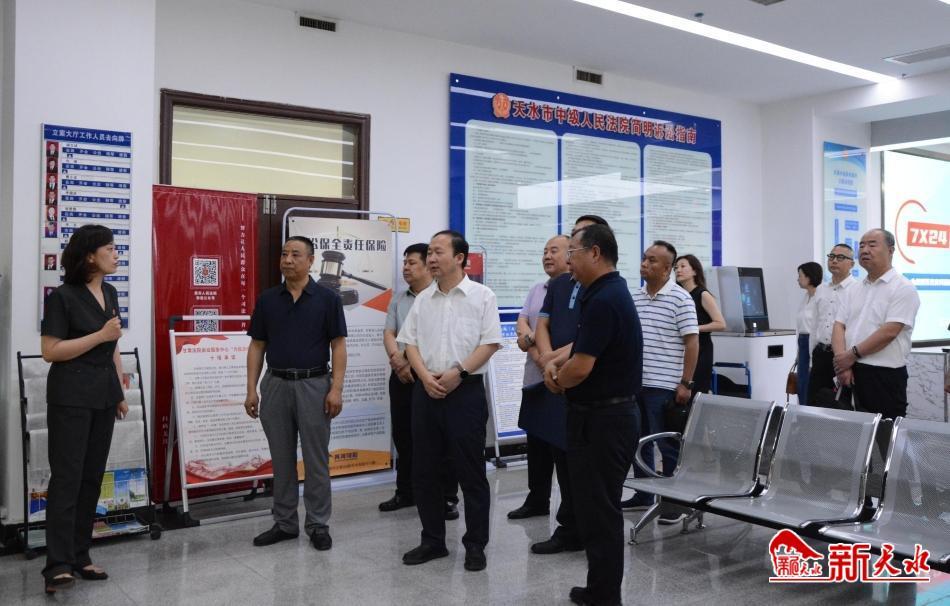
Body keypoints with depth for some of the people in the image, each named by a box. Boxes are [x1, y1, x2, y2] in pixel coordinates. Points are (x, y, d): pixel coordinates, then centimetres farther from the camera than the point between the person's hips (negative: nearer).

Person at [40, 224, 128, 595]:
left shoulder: (110, 293, 11)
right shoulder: (62, 297, -10)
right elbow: (50, 351, -14)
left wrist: (120, 392, 14)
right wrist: (100, 334, -16)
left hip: (103, 396, 7)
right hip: (71, 397, -7)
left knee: (92, 477, 9)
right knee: (67, 477, -6)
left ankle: (80, 556, 17)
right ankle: (58, 564, -3)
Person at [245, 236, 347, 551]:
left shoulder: (327, 298, -3)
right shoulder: (267, 299, 6)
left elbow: (338, 345, -4)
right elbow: (257, 346, 8)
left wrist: (336, 388, -12)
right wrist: (251, 389, 2)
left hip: (314, 385, -3)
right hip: (275, 385, 3)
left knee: (316, 459, 4)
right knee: (281, 459, 10)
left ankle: (318, 524, 15)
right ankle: (284, 523, 22)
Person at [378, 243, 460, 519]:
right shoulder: (398, 299, 13)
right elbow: (389, 333, 9)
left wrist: (410, 362, -12)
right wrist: (397, 359, -10)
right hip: (401, 376, 7)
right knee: (403, 437, 13)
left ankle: (448, 497, 6)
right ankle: (405, 493, 25)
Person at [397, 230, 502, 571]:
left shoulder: (481, 296, -3)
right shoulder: (423, 300, 11)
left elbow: (490, 343, -8)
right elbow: (410, 343, 9)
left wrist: (458, 372, -16)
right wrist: (426, 376, -8)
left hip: (466, 391, -5)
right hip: (426, 391, 5)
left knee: (470, 472, 1)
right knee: (423, 471, 9)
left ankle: (475, 545, 13)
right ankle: (433, 541, 22)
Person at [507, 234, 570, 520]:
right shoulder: (536, 290, 16)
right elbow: (521, 325, 8)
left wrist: (532, 338, -11)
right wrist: (536, 351, -9)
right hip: (535, 379, 7)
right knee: (537, 443, 15)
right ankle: (537, 499, 26)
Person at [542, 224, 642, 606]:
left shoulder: (603, 300, -21)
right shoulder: (610, 292, 12)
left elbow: (581, 368, -25)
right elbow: (584, 345, 21)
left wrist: (557, 379, -4)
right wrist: (554, 363, 2)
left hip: (602, 419, -10)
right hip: (606, 413, 10)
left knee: (600, 510, 0)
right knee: (597, 506, 18)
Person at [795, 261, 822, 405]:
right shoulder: (806, 297, 14)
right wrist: (798, 355, 19)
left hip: (814, 344, -9)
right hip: (803, 344, 9)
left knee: (810, 391, -3)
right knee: (802, 389, 11)